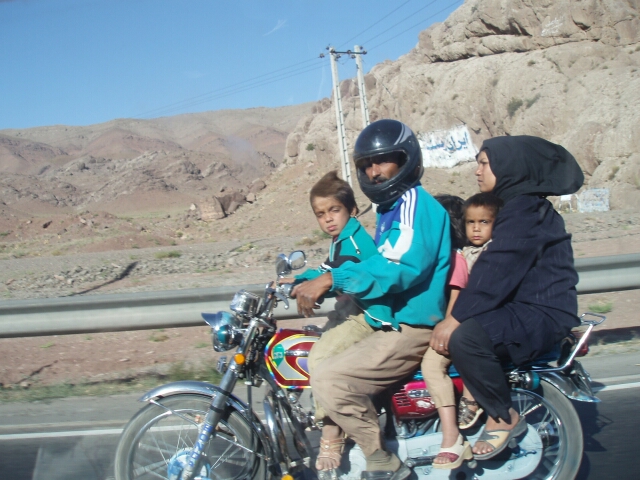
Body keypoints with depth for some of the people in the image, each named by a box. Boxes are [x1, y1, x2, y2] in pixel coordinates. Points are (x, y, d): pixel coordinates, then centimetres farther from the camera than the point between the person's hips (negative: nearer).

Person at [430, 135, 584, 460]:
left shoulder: (526, 210, -15)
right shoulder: (516, 204, 17)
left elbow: (497, 272, -26)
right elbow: (494, 269, 17)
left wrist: (455, 319, -27)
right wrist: (453, 315, 9)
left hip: (542, 314, -11)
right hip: (520, 307, 11)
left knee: (465, 338, -31)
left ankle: (504, 418, -11)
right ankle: (474, 398, 18)